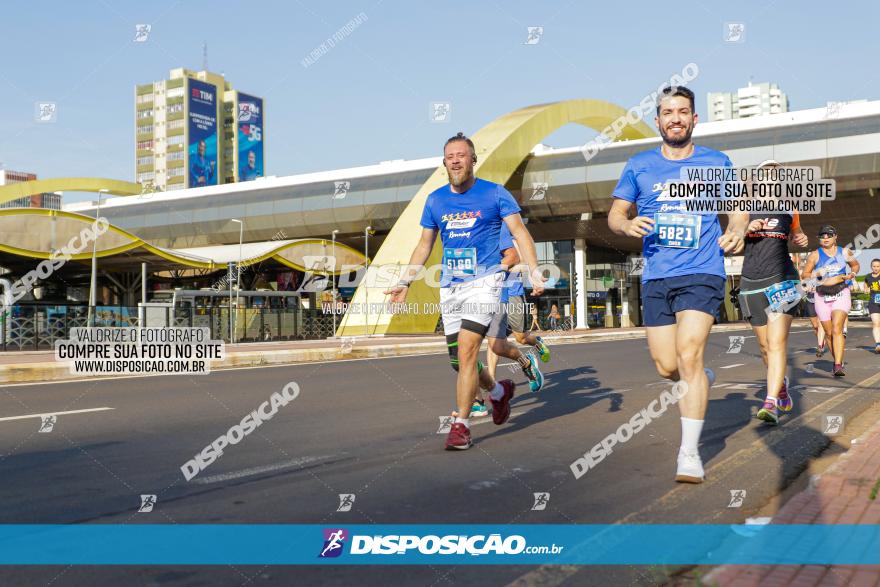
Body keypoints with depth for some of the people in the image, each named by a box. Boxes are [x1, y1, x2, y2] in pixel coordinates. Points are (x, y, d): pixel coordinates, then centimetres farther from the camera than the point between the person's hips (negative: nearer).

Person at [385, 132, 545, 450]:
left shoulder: (495, 194, -1)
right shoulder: (435, 200, 10)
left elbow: (520, 232, -5)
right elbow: (424, 245, 18)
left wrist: (534, 272, -19)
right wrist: (405, 282, 13)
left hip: (484, 281, -5)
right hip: (450, 287, 5)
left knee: (467, 350, -18)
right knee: (459, 359, 8)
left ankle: (461, 425, -6)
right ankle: (499, 391, 38)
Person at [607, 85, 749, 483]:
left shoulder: (716, 162, 7)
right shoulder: (639, 165, 9)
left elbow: (738, 210, 15)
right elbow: (615, 215, 11)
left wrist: (737, 232, -8)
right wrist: (628, 225, -12)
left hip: (702, 274, -2)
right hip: (656, 277, 3)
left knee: (688, 356, -17)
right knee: (667, 368, 5)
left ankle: (689, 454, -10)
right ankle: (702, 380, 41)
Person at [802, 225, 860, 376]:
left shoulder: (844, 252, 5)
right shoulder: (815, 255, 0)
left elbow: (855, 265, 22)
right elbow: (805, 274, 2)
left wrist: (851, 274, 1)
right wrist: (817, 274, -17)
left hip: (841, 295, -1)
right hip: (822, 297, 1)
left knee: (837, 330, -18)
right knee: (829, 333, 8)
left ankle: (838, 366, -23)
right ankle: (838, 361, 28)